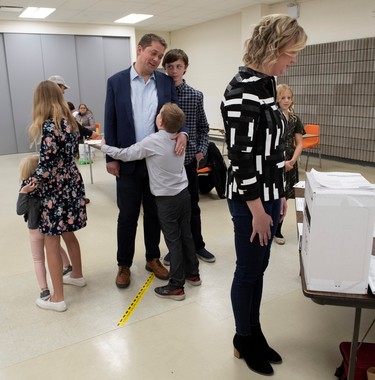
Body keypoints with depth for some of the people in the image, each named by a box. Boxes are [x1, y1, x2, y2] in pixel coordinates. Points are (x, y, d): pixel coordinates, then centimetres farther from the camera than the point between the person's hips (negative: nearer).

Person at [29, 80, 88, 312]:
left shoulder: (49, 126, -19)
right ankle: (77, 276, 42)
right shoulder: (70, 122, 5)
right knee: (68, 234, 24)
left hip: (56, 190, -8)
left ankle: (58, 299, 13)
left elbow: (47, 166, -20)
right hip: (72, 185, 8)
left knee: (51, 243, 3)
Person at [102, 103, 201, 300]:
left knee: (173, 241, 0)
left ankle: (176, 286, 10)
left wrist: (105, 147, 6)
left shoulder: (152, 141, -17)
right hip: (183, 193, 6)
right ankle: (192, 274, 31)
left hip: (167, 199, -6)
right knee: (186, 235, 16)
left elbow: (126, 154, -9)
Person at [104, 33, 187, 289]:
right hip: (128, 161, -2)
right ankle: (124, 265, 24)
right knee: (127, 215, 8)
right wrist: (111, 157, -4)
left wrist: (182, 132, -17)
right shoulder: (116, 82, -2)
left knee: (154, 212, 14)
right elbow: (110, 123, -1)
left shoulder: (166, 82, 3)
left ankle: (153, 258, 31)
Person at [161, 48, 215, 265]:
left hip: (189, 158, 1)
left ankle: (198, 245, 28)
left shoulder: (196, 96, 1)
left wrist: (202, 150, -3)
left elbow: (203, 127, 8)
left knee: (192, 205, 12)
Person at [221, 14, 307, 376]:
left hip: (267, 194, 9)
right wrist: (257, 209, -17)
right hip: (251, 200, -9)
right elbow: (240, 157, -21)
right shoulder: (242, 90, -19)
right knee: (248, 271, 8)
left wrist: (279, 194, 16)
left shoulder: (265, 84, 10)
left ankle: (255, 334, 37)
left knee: (258, 268, 19)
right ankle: (244, 341, 30)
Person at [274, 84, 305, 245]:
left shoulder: (295, 119, 7)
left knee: (283, 198, 9)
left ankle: (277, 230, 23)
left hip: (289, 164, 5)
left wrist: (292, 160, -10)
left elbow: (299, 144, 7)